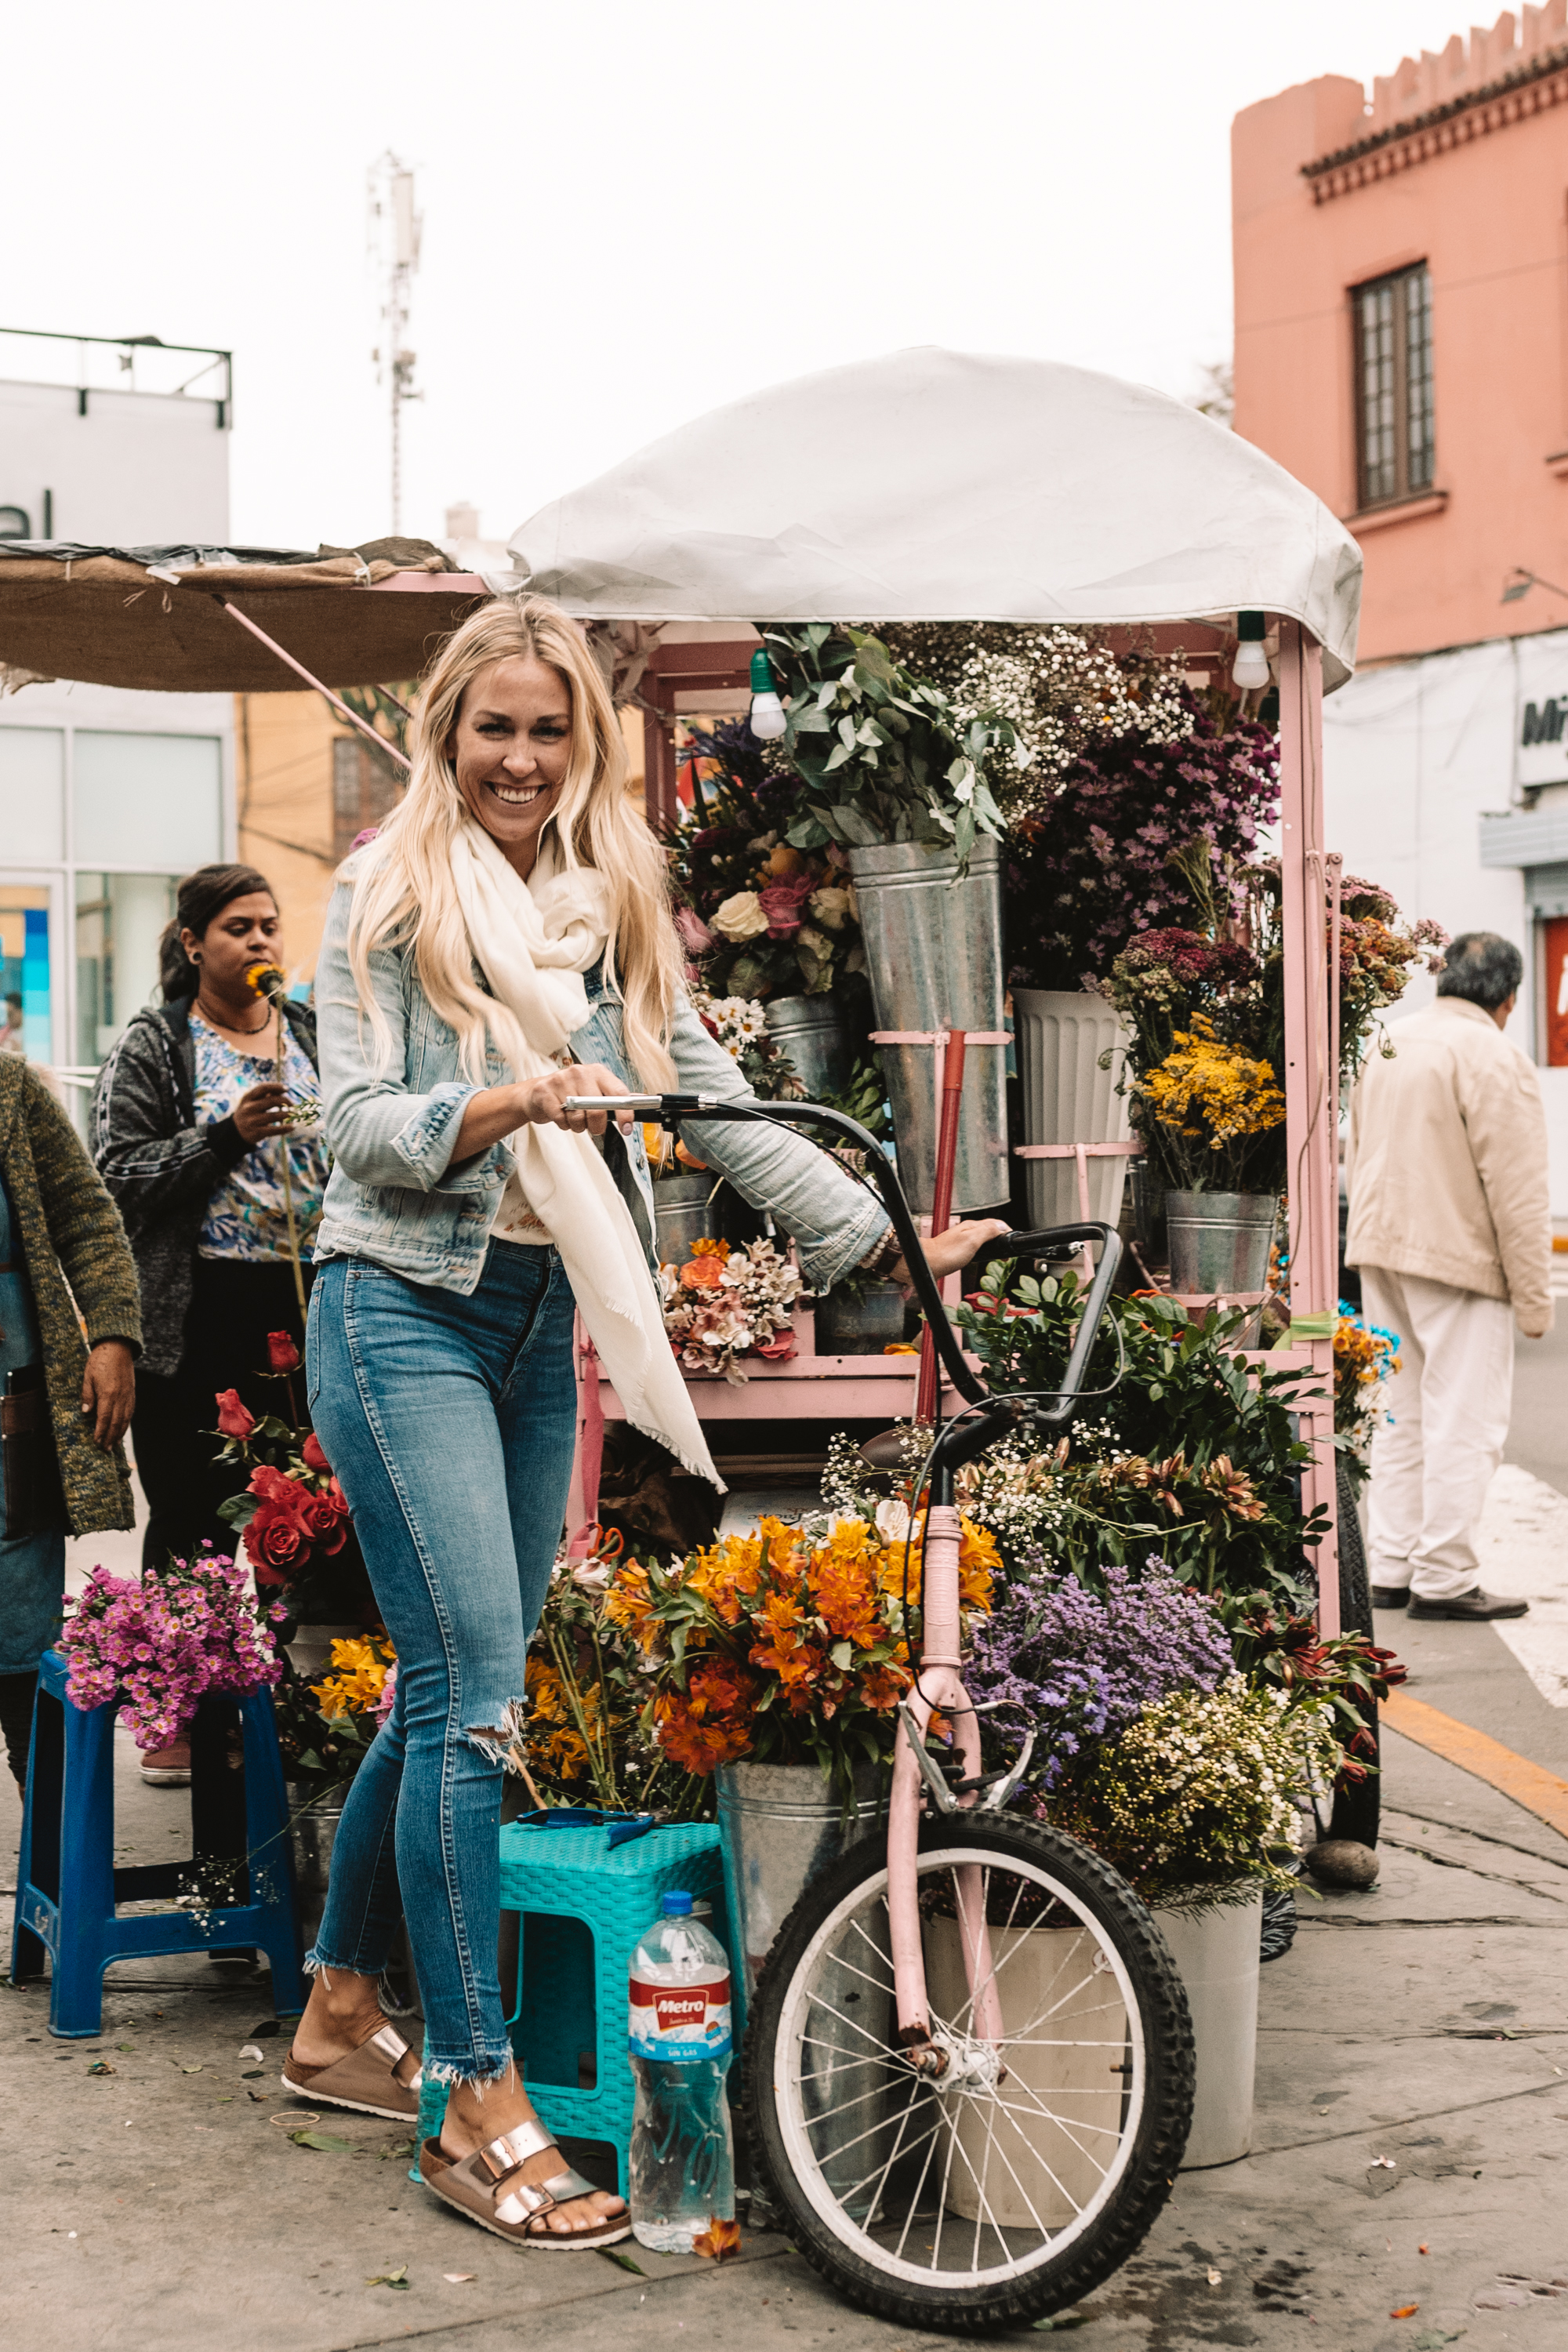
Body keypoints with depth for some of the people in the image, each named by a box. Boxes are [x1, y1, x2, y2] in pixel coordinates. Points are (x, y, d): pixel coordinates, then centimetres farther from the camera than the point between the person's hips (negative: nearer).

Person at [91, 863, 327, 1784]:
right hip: (199, 1319, -3)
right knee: (194, 1517, 2)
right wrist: (227, 1136, -17)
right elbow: (119, 1176, -6)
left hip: (307, 1305, 3)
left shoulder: (315, 1034, 13)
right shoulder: (154, 1048, 2)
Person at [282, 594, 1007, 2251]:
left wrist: (884, 1240, 2)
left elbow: (711, 1098, 10)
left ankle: (339, 2021, 28)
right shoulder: (388, 893, -2)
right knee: (476, 1693, -12)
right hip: (403, 1310, -6)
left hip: (540, 1321, 6)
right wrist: (506, 1103, -28)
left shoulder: (616, 906, 14)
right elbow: (355, 1118, -9)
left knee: (448, 1689, 11)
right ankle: (481, 2109, -5)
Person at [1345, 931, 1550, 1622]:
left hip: (1381, 1252, 8)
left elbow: (1357, 1160, 19)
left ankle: (1390, 1570, 16)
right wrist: (1534, 1296, -11)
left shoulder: (1388, 1044, 12)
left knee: (1402, 1416, 14)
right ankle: (1443, 1579, -2)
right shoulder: (1494, 1058, -13)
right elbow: (1516, 1190, -15)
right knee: (1464, 1423, -3)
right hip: (1458, 1260, -8)